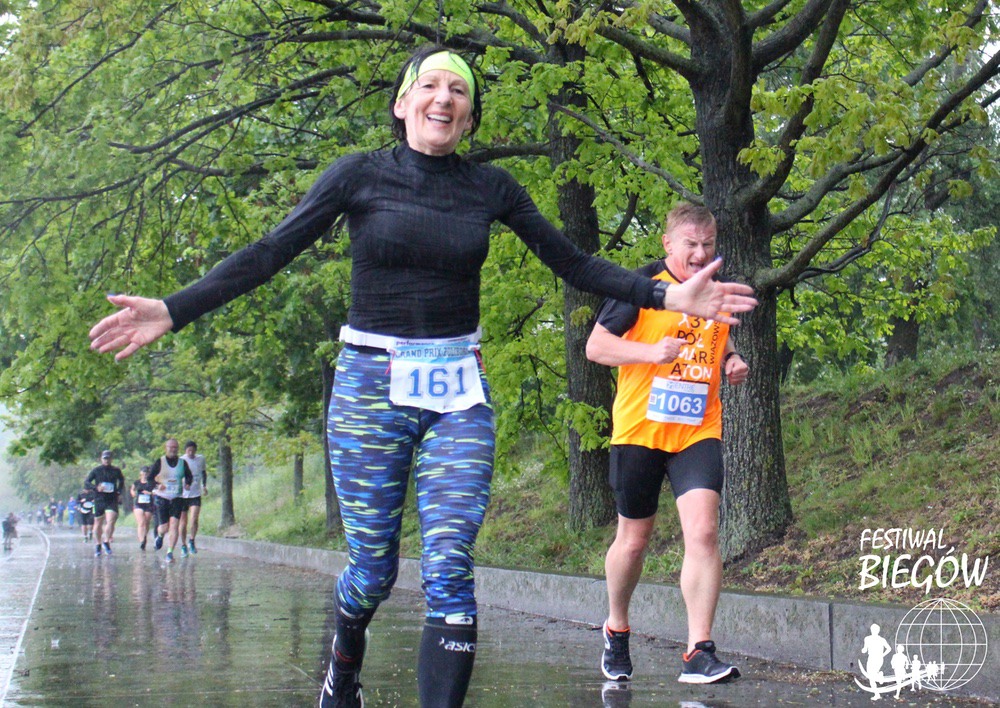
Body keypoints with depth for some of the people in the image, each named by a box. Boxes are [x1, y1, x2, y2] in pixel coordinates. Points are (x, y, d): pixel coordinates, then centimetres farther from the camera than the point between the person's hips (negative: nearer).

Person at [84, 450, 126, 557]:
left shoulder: (116, 471, 6)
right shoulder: (96, 470, 2)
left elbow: (122, 481, 23)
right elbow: (86, 482, 0)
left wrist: (119, 492, 9)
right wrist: (96, 487, -17)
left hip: (112, 500, 0)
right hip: (99, 500, 0)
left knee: (111, 521, -19)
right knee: (98, 523, 7)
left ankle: (106, 542, -4)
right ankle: (98, 546, 21)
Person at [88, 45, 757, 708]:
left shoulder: (489, 187, 6)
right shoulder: (360, 176, -1)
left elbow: (573, 262, 10)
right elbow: (269, 254, -4)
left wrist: (666, 295, 0)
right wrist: (173, 310, -13)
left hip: (459, 391, 2)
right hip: (371, 382, -1)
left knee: (450, 567, -11)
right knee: (374, 567, 5)